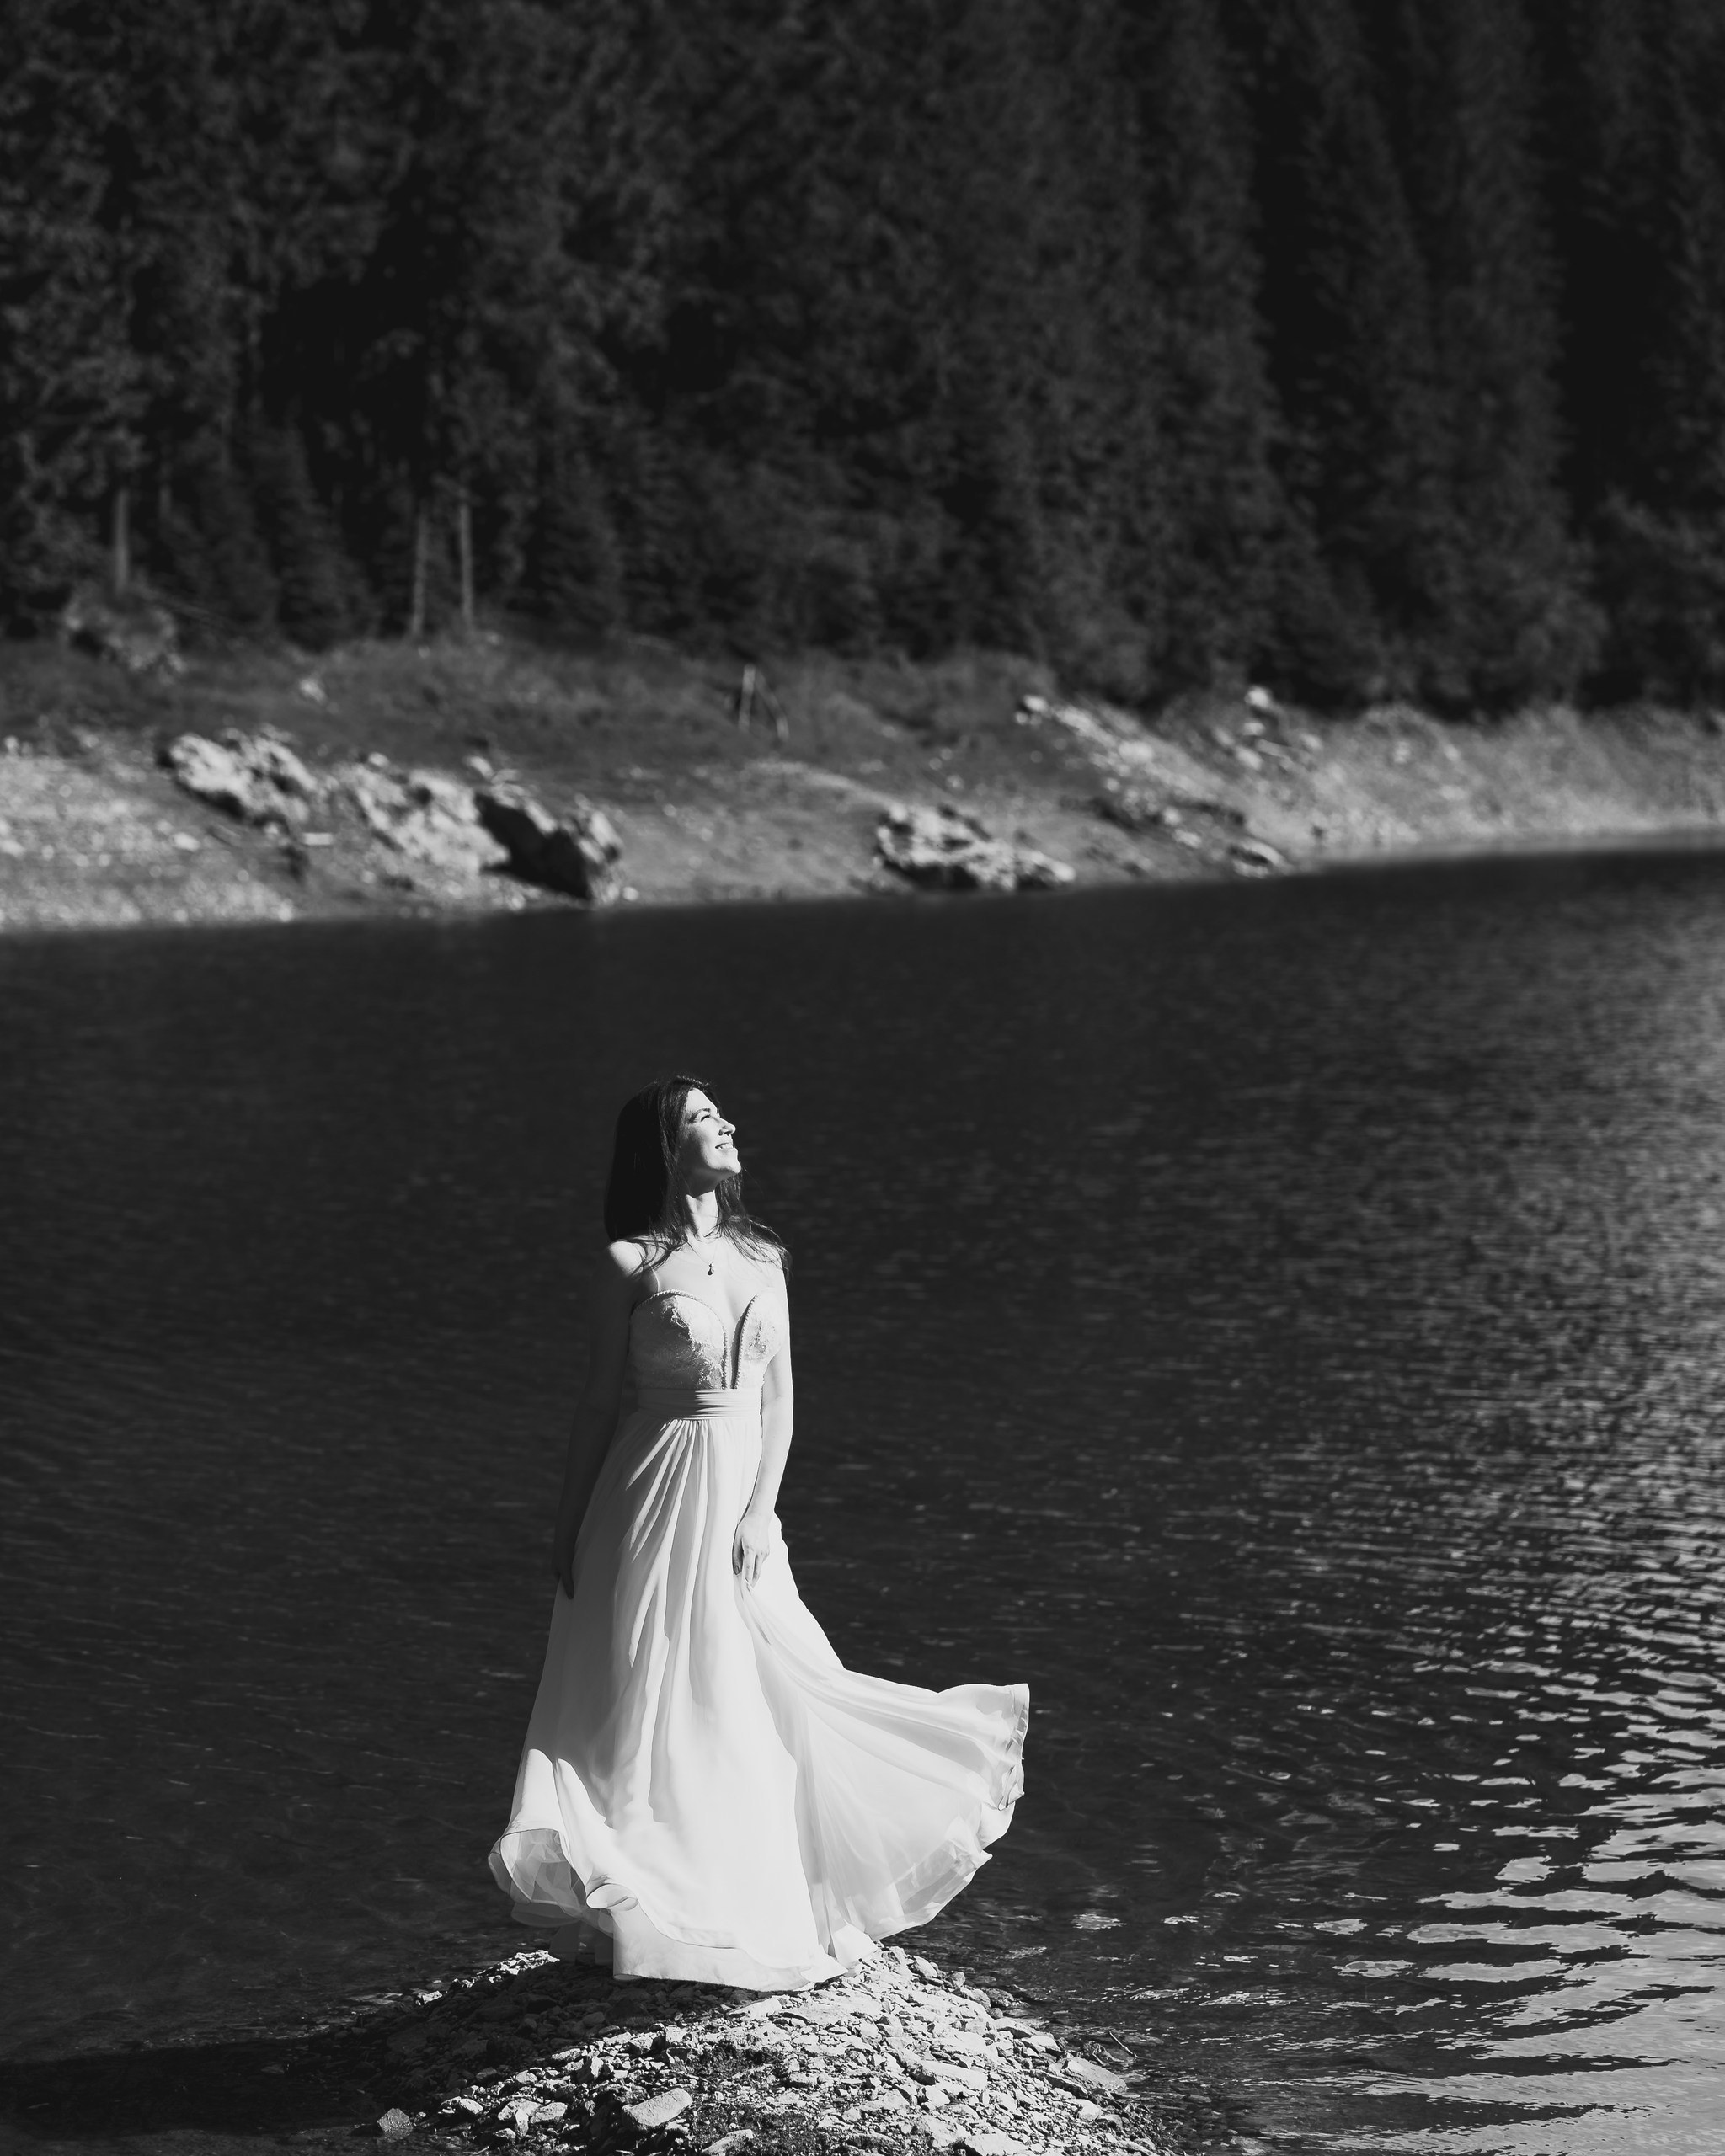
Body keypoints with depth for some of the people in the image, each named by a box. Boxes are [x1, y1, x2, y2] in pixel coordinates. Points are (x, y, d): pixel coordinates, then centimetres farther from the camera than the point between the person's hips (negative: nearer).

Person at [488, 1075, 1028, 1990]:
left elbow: (778, 1398, 7)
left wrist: (760, 1512, -4)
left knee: (758, 1698, 6)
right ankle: (643, 1917, 9)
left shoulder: (762, 1260, 9)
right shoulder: (631, 1263, -4)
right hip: (656, 1499, -4)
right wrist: (569, 1529, 0)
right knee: (656, 1699, 0)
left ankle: (754, 1910, 18)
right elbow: (599, 1402, -2)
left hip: (741, 1496, 4)